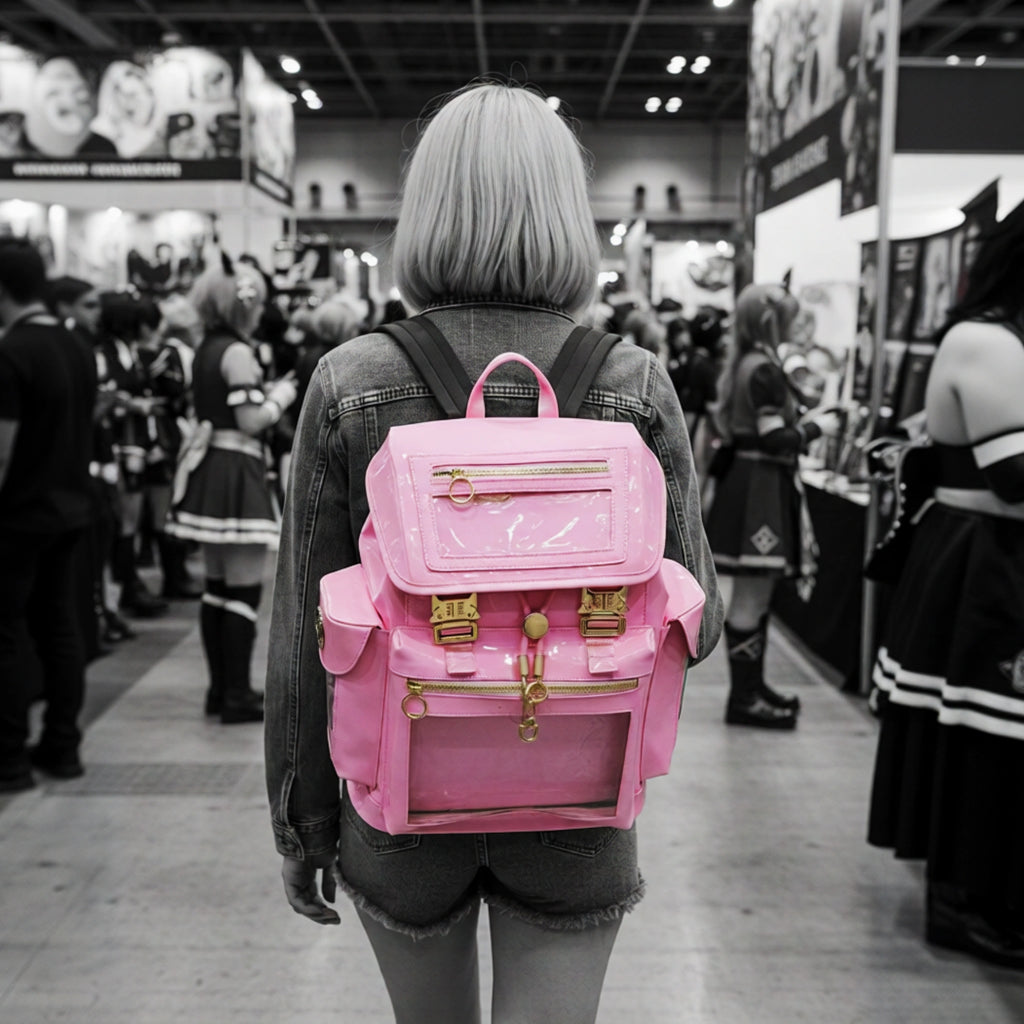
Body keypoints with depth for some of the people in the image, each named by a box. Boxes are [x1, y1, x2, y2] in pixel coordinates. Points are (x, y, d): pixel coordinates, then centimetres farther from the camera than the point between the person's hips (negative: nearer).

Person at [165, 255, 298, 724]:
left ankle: (220, 688, 21)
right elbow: (251, 421, -18)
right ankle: (237, 696, -1)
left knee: (218, 586, 13)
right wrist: (280, 397, -1)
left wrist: (267, 391, 16)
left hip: (208, 467, 10)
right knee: (245, 588, -5)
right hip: (235, 472, -10)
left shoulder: (206, 348, 14)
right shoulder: (237, 351, -14)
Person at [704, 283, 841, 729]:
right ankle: (743, 699, 2)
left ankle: (751, 685, 25)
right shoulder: (766, 370, -15)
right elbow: (776, 441, -19)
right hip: (761, 488, -10)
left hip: (748, 483, 10)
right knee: (752, 598, -5)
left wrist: (803, 423, 17)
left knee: (754, 594, 16)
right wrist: (816, 427, -5)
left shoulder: (743, 364, 14)